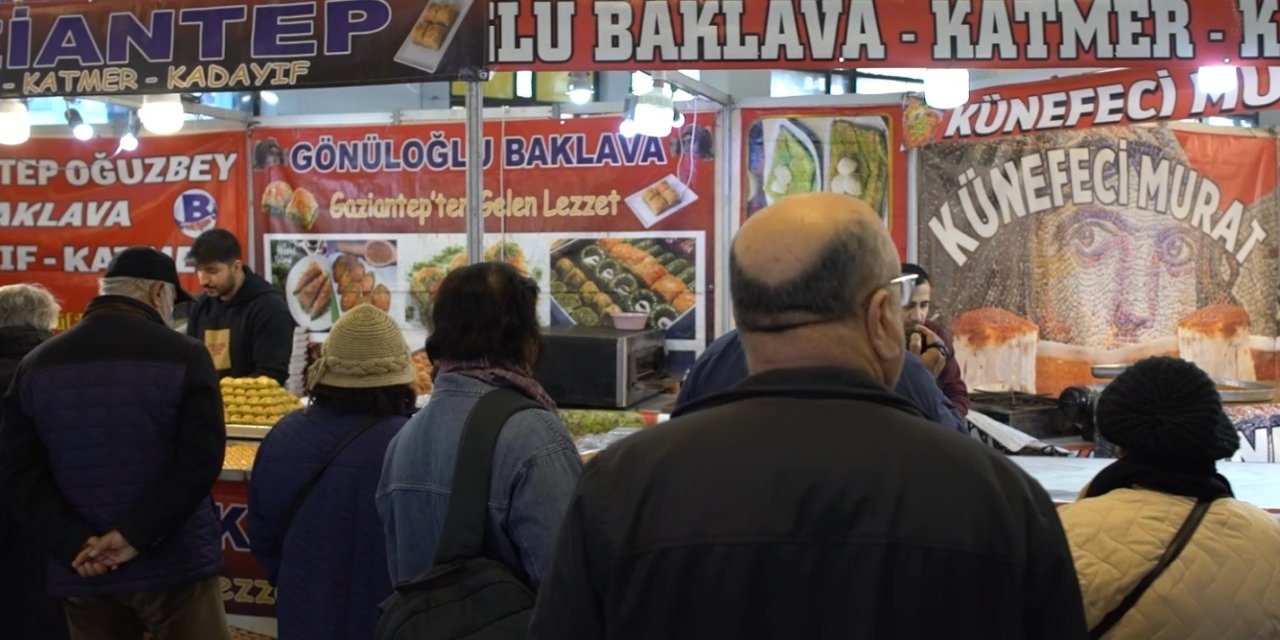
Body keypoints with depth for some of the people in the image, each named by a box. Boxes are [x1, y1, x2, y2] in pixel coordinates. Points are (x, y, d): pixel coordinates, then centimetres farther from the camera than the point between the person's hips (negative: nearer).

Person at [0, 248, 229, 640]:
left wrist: (73, 544, -10)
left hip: (83, 571, 4)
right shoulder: (183, 355, -7)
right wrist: (135, 535, -16)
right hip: (174, 562, -4)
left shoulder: (38, 364, 5)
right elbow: (201, 459, -17)